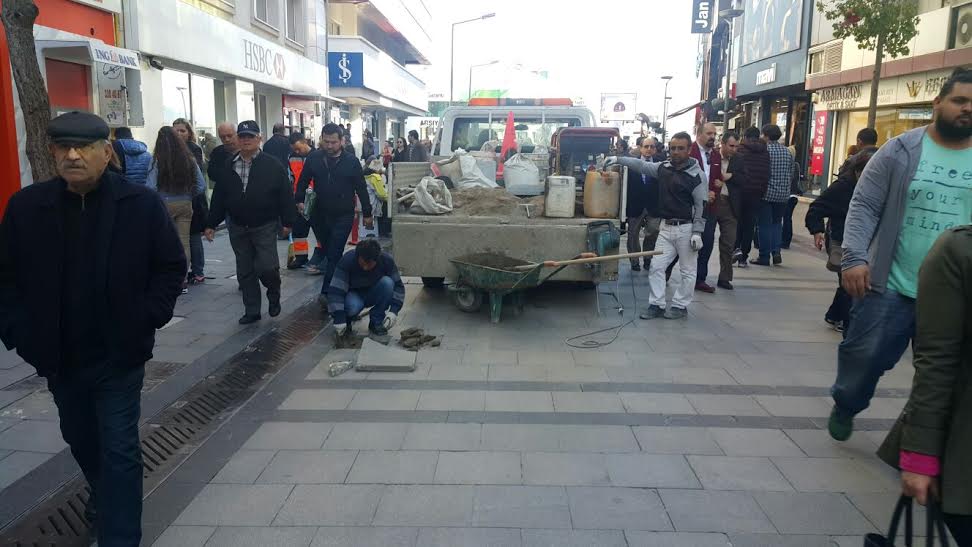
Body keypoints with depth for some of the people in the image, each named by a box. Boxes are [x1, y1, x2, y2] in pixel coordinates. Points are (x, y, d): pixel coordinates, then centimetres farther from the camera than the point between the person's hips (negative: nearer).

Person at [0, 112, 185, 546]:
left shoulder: (142, 204, -10)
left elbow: (172, 266, -2)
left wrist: (147, 319, -9)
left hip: (119, 355, -4)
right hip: (58, 356, 4)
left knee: (119, 449, 1)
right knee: (80, 438, 24)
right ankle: (104, 496, 52)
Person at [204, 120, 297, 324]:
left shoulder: (272, 165, -4)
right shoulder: (228, 166, 6)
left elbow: (285, 195, -5)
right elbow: (219, 197, 9)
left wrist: (287, 222, -9)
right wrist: (211, 224, 7)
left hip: (265, 226, -4)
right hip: (237, 228, 4)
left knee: (267, 267, -11)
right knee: (245, 271, 9)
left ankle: (274, 295, 20)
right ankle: (252, 310, 20)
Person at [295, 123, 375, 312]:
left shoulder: (351, 161, -4)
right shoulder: (313, 158, 1)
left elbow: (361, 188, 1)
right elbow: (303, 181, 10)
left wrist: (367, 213, 3)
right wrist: (300, 200, -5)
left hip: (343, 216, -3)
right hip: (319, 215, 3)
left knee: (334, 255, -10)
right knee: (328, 253, 13)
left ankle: (326, 293, -12)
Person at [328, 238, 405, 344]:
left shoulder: (387, 260, -21)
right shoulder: (347, 260, -28)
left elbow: (398, 286, -14)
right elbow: (335, 290, -29)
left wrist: (394, 310, -28)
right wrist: (339, 319, -36)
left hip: (373, 295, 3)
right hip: (354, 294, -2)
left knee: (387, 282, -29)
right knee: (352, 306, -37)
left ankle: (376, 324, -16)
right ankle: (347, 321, 0)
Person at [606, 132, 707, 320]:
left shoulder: (697, 175, -10)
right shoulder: (664, 168, 6)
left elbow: (701, 206, -11)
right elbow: (641, 165, 15)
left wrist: (697, 232, -15)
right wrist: (618, 159, 6)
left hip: (686, 229, -5)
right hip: (666, 227, 6)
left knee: (687, 271, 4)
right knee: (656, 267, 4)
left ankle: (680, 306, 16)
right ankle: (657, 304, 12)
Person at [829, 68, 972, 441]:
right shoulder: (901, 151, -2)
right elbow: (863, 206, -7)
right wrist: (854, 257, -20)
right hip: (891, 286, -2)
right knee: (865, 357, 7)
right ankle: (845, 407, 35)